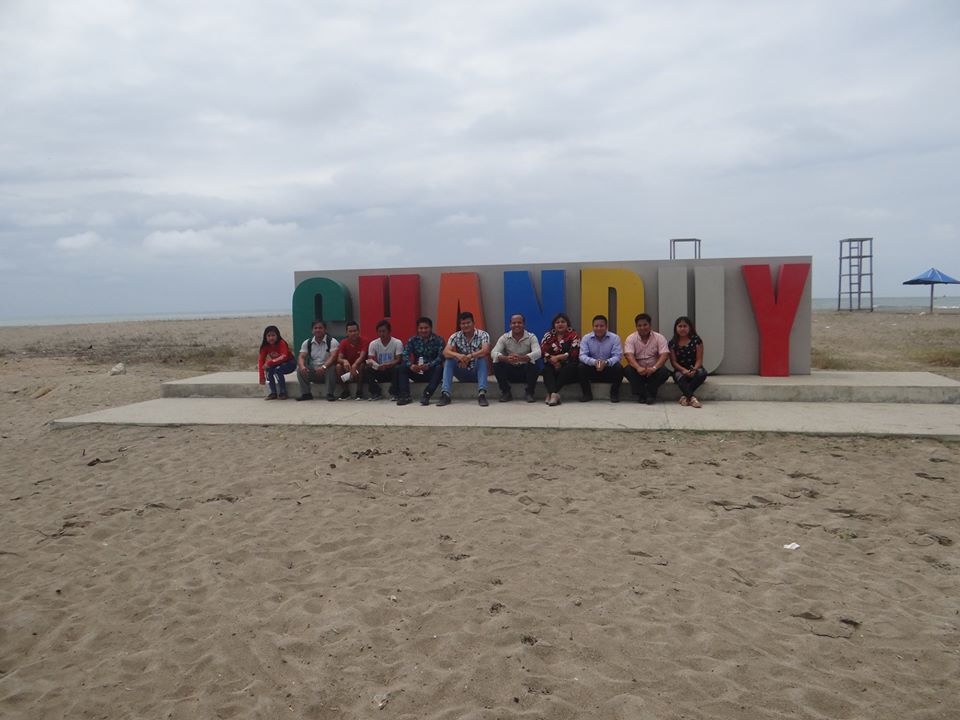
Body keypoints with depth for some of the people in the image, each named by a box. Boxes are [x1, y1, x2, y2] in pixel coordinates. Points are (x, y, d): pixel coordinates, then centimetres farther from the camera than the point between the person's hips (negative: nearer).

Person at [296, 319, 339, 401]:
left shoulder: (332, 341, -8)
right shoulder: (307, 342, 6)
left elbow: (333, 357, -23)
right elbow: (301, 357, -5)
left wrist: (323, 367, -41)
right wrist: (302, 366, -29)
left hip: (327, 370, -4)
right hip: (312, 372, 4)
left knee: (332, 368, -35)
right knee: (299, 368, -19)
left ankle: (330, 394, -23)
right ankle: (306, 394, -11)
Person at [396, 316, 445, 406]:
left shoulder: (438, 340, -6)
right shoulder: (413, 340, 2)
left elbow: (441, 357, -20)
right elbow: (405, 355, -12)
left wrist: (428, 365, -38)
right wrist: (411, 365, -34)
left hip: (431, 372, -2)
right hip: (417, 372, 3)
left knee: (439, 368, -32)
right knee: (403, 366, -20)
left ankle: (426, 395, -38)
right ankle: (404, 395, -26)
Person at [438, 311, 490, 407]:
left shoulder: (483, 334, -9)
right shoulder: (455, 336, -3)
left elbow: (485, 351, -28)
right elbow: (445, 352, -19)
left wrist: (470, 356, -45)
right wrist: (458, 355, -41)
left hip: (477, 372, -2)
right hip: (462, 373, 2)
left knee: (482, 358, -31)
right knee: (448, 360, -21)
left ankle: (482, 393, -43)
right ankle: (445, 394, -31)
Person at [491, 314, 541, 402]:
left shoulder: (531, 337, -6)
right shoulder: (504, 337, -2)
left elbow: (537, 353, -24)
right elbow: (493, 353, -17)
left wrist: (521, 358, -44)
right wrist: (506, 358, -40)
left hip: (526, 370, -1)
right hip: (510, 370, 1)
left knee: (535, 366, -32)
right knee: (497, 365, -25)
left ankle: (529, 393, -8)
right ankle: (506, 393, -6)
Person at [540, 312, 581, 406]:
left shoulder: (573, 335, 0)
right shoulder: (549, 335, 9)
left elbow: (573, 353, -12)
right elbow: (542, 351, -5)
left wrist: (557, 357, -16)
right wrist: (554, 361, -19)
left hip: (568, 365, -2)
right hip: (552, 365, 2)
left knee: (569, 367, -33)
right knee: (546, 369, -28)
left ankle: (551, 393, -40)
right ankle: (554, 393, -47)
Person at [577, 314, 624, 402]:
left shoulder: (614, 338, -5)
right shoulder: (586, 338, -2)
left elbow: (617, 356, -15)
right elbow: (583, 355, -13)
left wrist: (606, 362, -37)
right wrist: (594, 362, -35)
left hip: (609, 370, -1)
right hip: (592, 370, 1)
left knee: (619, 368, -30)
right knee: (580, 367, -27)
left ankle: (614, 393, -7)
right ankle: (586, 393, -7)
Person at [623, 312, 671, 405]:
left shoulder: (659, 338, -2)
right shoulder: (631, 338, -2)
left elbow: (664, 355, -15)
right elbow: (629, 355, -17)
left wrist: (654, 368, -34)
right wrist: (638, 368, -37)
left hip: (653, 370, 0)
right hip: (638, 369, 0)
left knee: (664, 371, -31)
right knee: (628, 370, -30)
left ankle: (650, 394, -15)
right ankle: (641, 394, -18)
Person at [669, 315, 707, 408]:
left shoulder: (696, 340, 1)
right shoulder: (673, 343, 3)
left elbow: (699, 359, -3)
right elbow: (673, 362, -2)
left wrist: (694, 369, -23)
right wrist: (684, 370, -21)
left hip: (694, 369, 1)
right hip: (680, 370, 0)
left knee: (702, 373, -33)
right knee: (679, 376, -36)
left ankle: (684, 395, -34)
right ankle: (692, 397, -52)